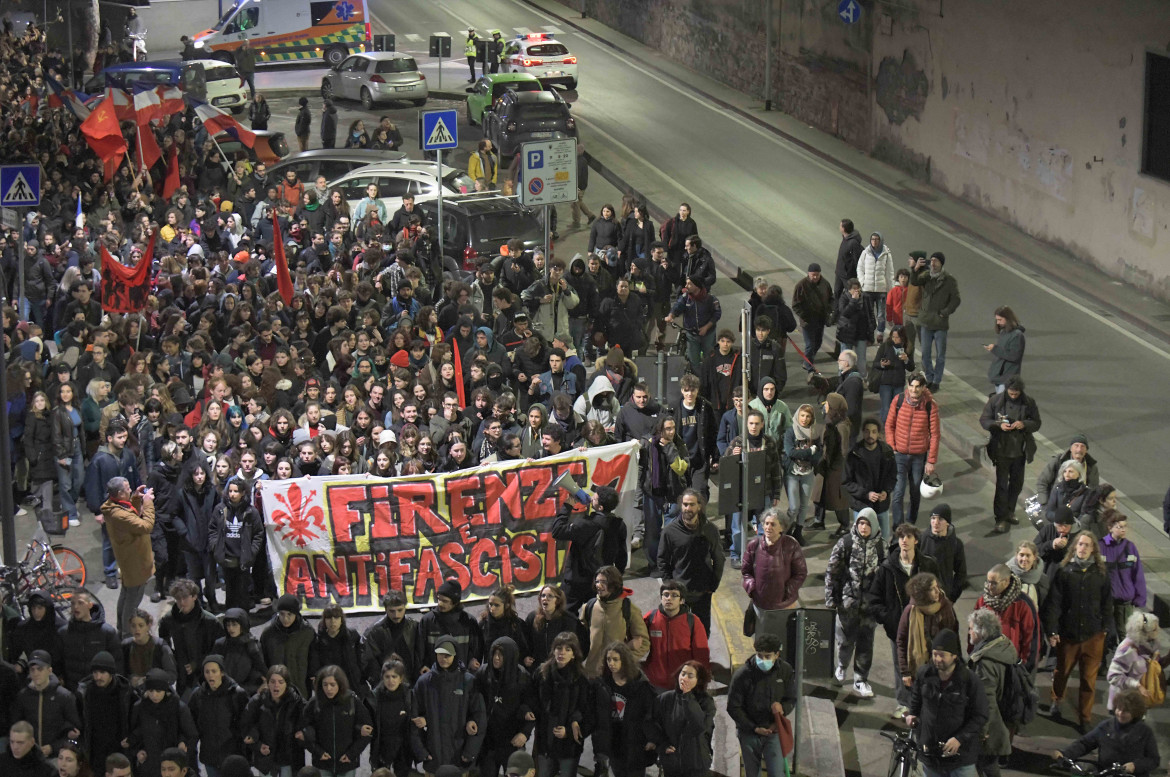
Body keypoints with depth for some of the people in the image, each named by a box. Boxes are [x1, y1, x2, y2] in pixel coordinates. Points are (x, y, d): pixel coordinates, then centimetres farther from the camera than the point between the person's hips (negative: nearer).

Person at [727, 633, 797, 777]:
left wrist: (782, 709, -17)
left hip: (773, 731, 1)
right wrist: (754, 728, -13)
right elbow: (733, 707, -8)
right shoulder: (742, 675, -14)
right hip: (749, 733, -1)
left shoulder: (785, 670, -6)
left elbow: (792, 700, 6)